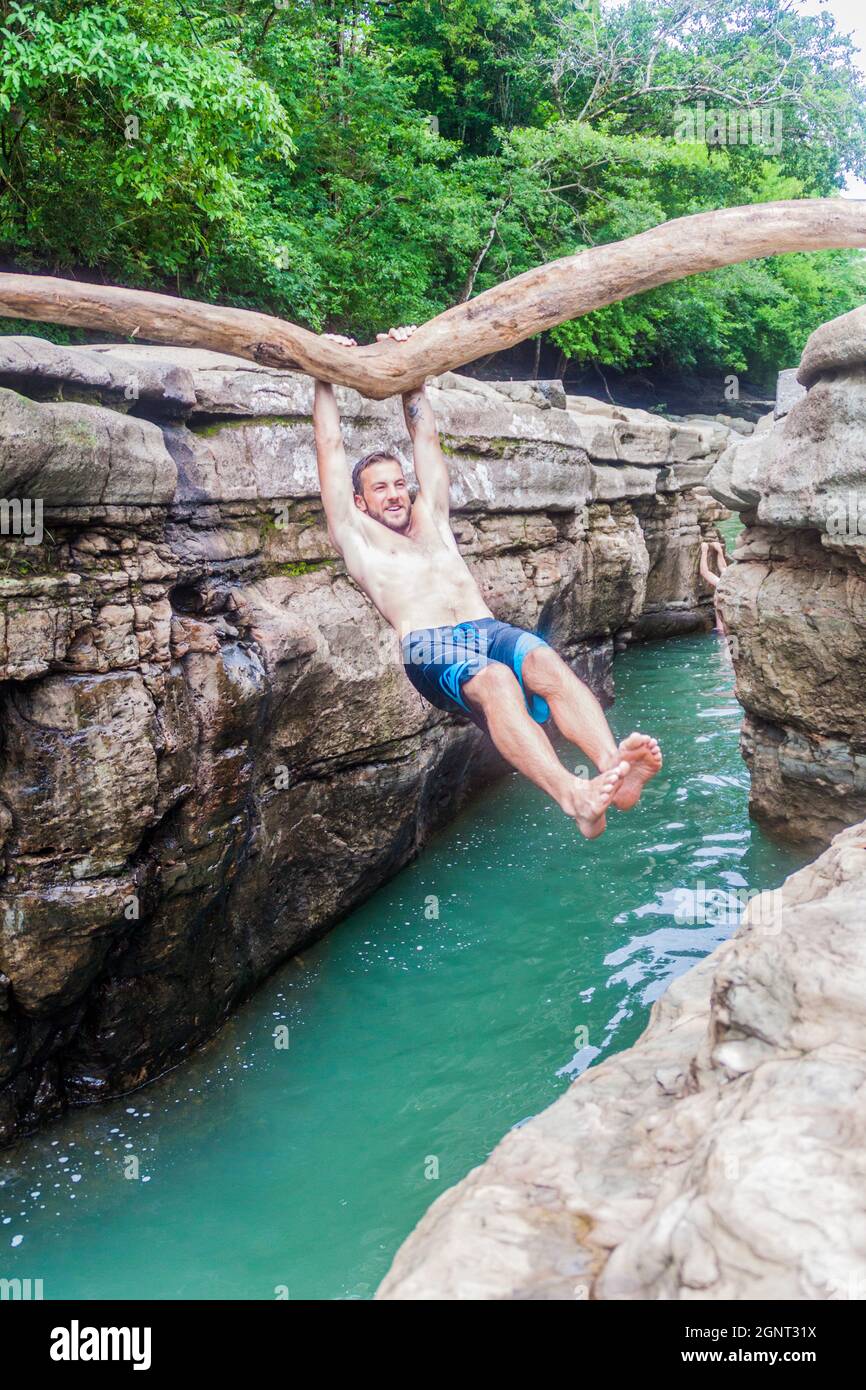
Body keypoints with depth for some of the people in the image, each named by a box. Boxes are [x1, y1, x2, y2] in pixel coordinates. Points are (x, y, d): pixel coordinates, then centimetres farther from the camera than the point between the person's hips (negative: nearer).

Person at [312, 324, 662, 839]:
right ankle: (575, 797, -58)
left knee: (545, 662, -30)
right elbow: (331, 446, 23)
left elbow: (427, 436, 36)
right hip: (430, 647, -4)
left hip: (489, 628, 5)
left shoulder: (431, 519, 34)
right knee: (494, 681, -37)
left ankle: (614, 765, -55)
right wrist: (325, 376, 28)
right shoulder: (357, 535, 23)